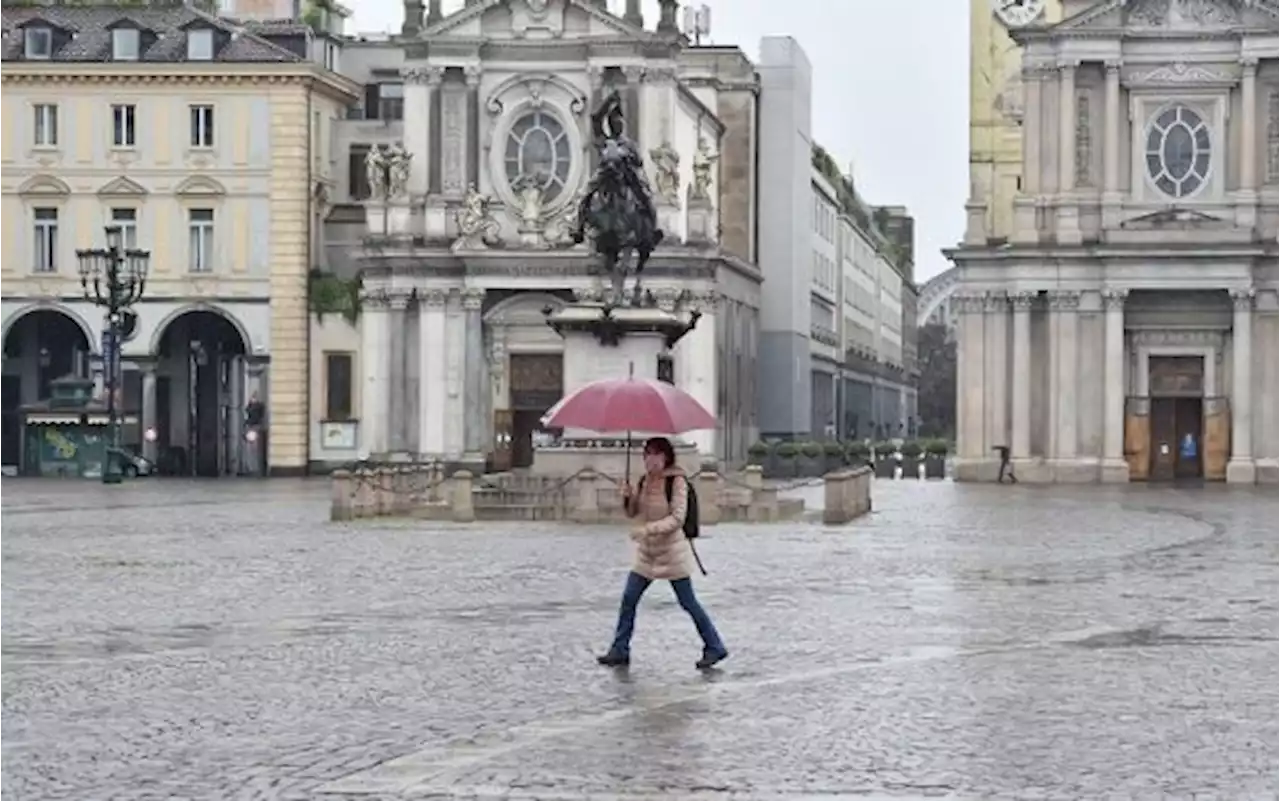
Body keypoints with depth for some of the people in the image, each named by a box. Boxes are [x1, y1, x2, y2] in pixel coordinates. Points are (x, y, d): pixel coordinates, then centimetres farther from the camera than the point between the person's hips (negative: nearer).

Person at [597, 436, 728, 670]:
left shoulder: (677, 481, -15)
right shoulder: (645, 480, 5)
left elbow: (677, 519, -21)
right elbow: (633, 512, 11)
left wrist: (646, 529, -29)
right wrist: (628, 497, -10)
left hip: (672, 551, -7)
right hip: (646, 552, 7)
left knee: (688, 602, 0)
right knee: (628, 599, 2)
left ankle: (714, 648, 13)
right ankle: (620, 651, 9)